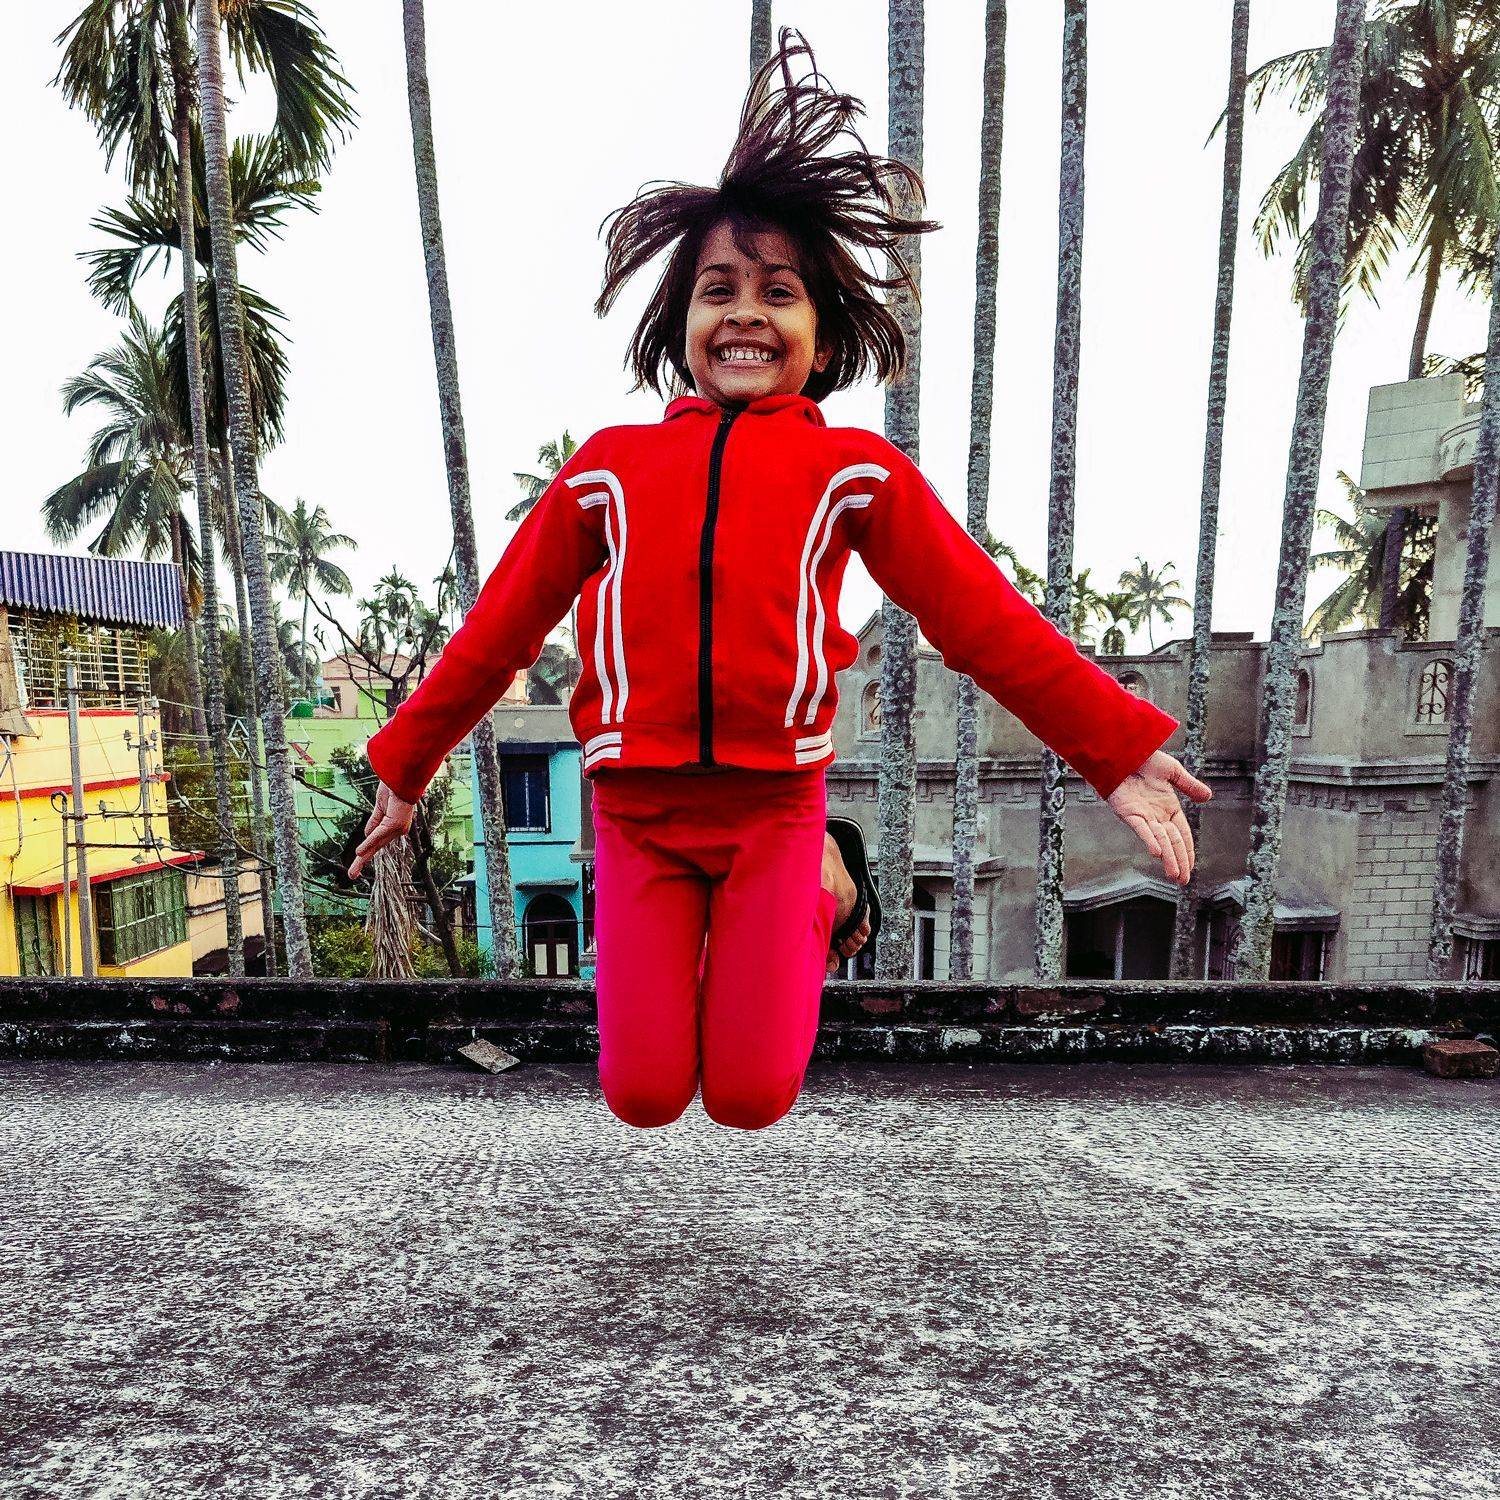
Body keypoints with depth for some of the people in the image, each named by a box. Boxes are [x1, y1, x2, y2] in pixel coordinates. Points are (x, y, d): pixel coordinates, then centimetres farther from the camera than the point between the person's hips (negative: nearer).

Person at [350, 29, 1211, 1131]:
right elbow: (501, 627, 12)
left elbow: (984, 618, 0)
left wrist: (1119, 751, -5)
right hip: (638, 808, 2)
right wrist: (407, 765, 18)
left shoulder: (853, 470, 2)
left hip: (775, 804, -1)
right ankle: (684, 930, 30)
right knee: (644, 1094, -1)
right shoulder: (610, 466, 6)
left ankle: (811, 902, 25)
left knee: (752, 1096, -4)